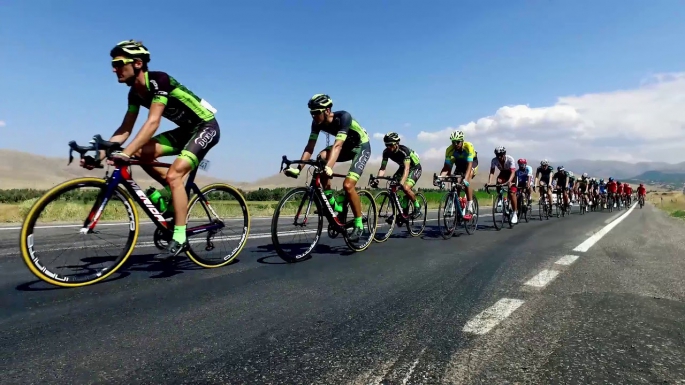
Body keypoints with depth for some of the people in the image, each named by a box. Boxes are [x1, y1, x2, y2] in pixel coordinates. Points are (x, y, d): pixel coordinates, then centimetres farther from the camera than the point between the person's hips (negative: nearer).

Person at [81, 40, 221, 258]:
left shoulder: (159, 80, -21)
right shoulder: (135, 93, 4)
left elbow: (153, 122, -32)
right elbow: (125, 129, 4)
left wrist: (125, 153, -39)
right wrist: (100, 154, -6)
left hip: (206, 127, -8)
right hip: (186, 129, 8)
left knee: (173, 175, -21)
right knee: (141, 152, -9)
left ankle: (179, 237, -14)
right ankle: (170, 193, 10)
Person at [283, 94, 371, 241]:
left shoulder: (343, 117, -31)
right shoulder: (317, 122, -13)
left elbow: (337, 145, -42)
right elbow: (309, 147, -16)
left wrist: (329, 168, -54)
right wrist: (298, 168, -27)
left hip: (362, 147, -6)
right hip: (347, 146, 6)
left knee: (347, 185, -22)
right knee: (321, 158, -23)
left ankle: (358, 224, -3)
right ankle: (332, 203, -12)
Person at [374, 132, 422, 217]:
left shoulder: (404, 150, -34)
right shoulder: (386, 152, -17)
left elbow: (407, 169, -42)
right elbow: (382, 168, -18)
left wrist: (402, 183, -56)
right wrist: (376, 180, -35)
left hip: (414, 168, -6)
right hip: (403, 167, 6)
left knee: (406, 188, -27)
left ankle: (417, 207, -2)